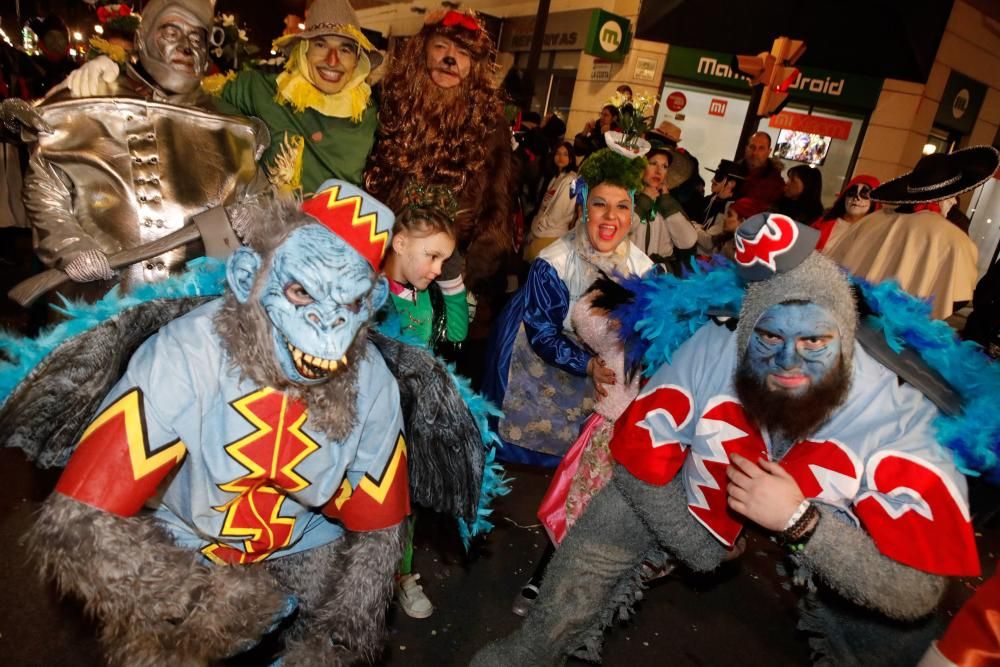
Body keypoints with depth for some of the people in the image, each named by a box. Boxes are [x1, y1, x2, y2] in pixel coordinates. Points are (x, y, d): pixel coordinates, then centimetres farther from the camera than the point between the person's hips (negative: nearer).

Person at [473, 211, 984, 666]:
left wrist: (800, 522, -42)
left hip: (820, 549, 1)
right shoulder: (709, 352, -27)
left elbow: (918, 590, -30)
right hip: (704, 502, 0)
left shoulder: (897, 422, -28)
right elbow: (639, 456, -18)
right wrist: (697, 547, -16)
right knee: (609, 527, -14)